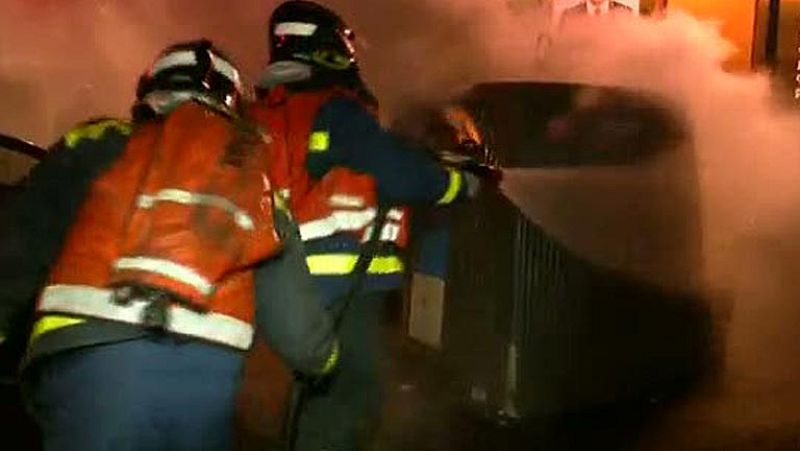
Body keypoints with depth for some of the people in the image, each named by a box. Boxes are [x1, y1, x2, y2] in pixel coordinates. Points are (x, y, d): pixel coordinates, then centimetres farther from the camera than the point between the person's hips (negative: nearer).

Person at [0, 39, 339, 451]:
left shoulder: (100, 146, 15)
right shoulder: (258, 179, 22)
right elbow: (293, 313, 23)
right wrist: (324, 359, 42)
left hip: (94, 358, -3)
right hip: (209, 373, 3)